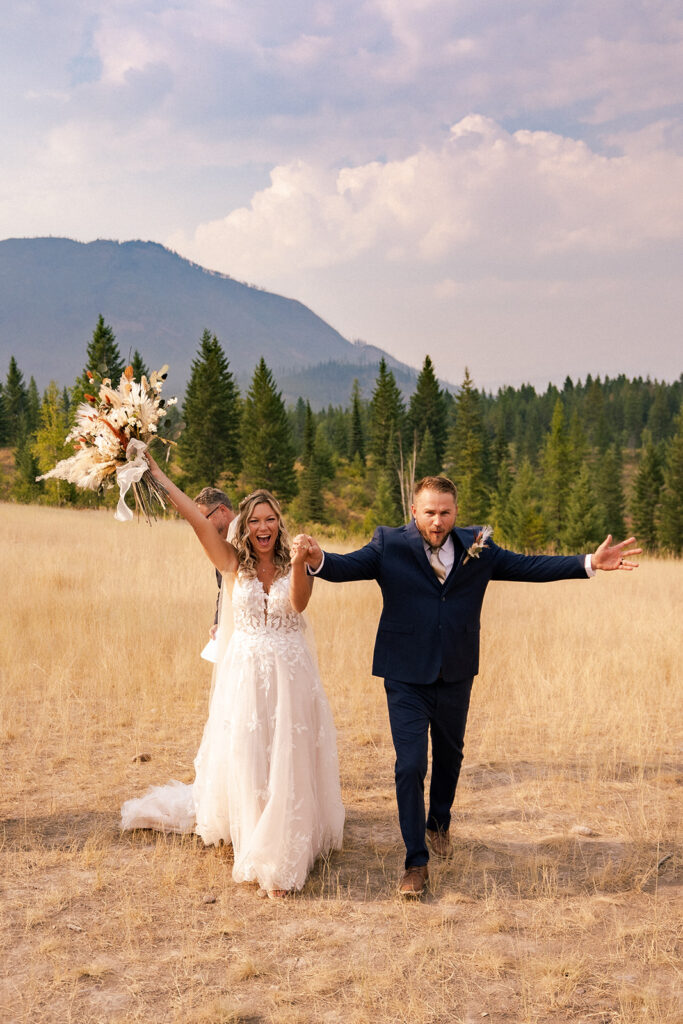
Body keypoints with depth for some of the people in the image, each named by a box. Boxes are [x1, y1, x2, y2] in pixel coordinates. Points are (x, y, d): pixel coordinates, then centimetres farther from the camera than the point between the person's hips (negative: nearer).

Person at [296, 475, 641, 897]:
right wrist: (318, 558, -44)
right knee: (410, 765, -7)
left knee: (450, 756, 21)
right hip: (407, 677, -3)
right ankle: (417, 862, 6)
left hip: (455, 676, 4)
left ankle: (439, 822, 49)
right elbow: (347, 566, -21)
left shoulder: (477, 547, 0)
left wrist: (590, 563, -6)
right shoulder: (389, 545, -9)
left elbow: (528, 566, 1)